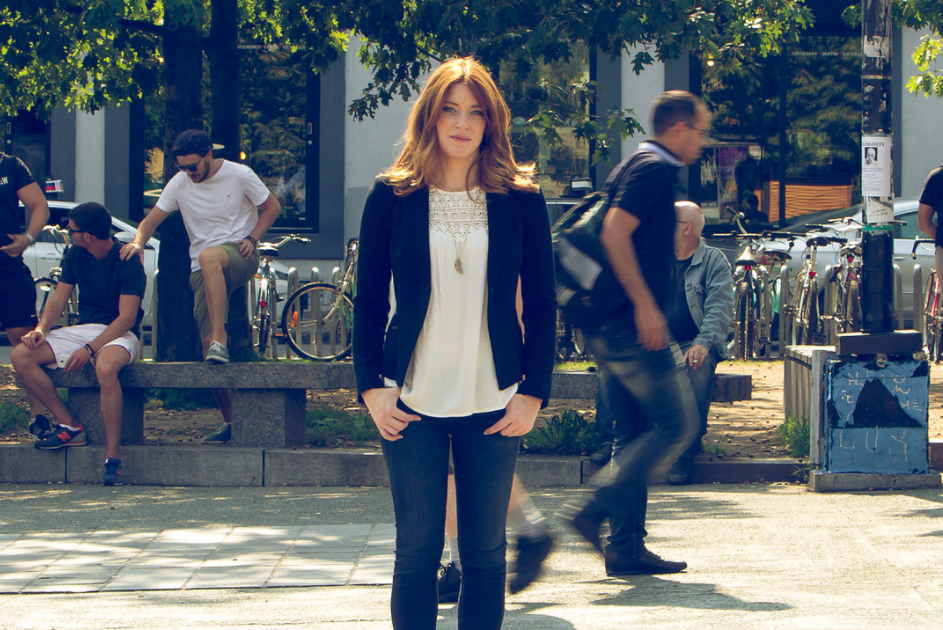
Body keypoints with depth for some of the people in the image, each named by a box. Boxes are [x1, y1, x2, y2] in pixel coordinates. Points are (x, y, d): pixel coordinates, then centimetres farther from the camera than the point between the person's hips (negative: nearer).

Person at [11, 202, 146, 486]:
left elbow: (127, 317, -19)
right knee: (21, 356, -15)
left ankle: (112, 460, -40)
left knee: (105, 368, -42)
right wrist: (41, 329, -13)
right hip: (82, 329, 7)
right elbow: (58, 299, 8)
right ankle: (70, 427, -11)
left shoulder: (127, 261, -13)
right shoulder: (75, 255, 7)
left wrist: (90, 349, -29)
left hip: (118, 334, -7)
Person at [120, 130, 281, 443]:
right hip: (204, 271, 4)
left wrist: (251, 238, -6)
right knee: (207, 341, -8)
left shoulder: (239, 175, -2)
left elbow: (272, 207, 8)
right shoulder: (179, 184, 5)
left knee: (209, 257, -41)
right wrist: (138, 241, -17)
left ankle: (220, 342, -43)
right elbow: (152, 220, 5)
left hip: (239, 257, -4)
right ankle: (229, 420, 4)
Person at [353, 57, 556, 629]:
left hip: (493, 406, 1)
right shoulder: (392, 196, 2)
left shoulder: (521, 199, 2)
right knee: (417, 553, 0)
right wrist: (371, 386, -3)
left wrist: (534, 391, -2)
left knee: (486, 554, 4)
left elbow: (542, 303, 6)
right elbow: (369, 300, 6)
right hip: (411, 405, 0)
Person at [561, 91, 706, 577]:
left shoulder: (637, 166, 20)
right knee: (676, 425, -6)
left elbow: (614, 236, 26)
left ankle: (626, 547, 9)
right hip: (634, 325, -10)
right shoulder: (657, 168, -10)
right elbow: (614, 233, -22)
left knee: (632, 435, 11)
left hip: (609, 329, 10)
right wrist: (645, 305, -23)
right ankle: (598, 508, -12)